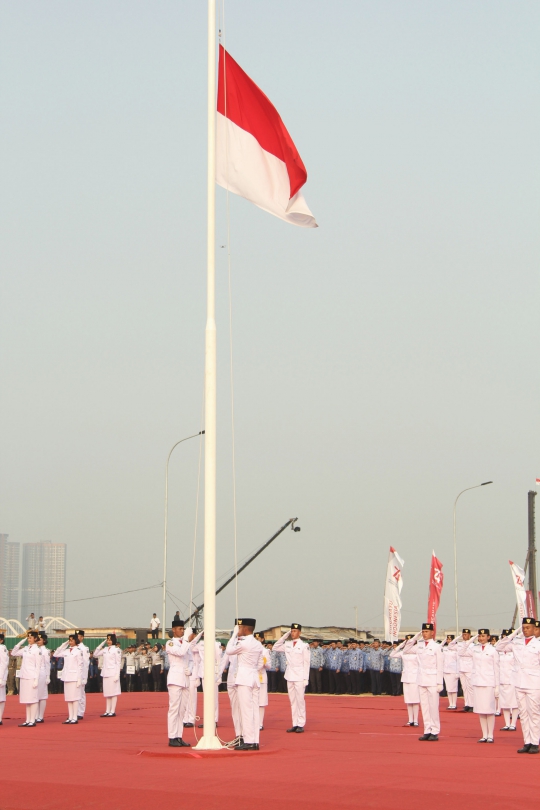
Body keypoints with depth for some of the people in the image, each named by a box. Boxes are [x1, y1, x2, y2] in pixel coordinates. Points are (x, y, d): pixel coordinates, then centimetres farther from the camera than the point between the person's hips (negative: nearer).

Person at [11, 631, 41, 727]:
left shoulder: (36, 650, -7)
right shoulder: (25, 649, 12)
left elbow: (38, 666, -9)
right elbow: (13, 653, 17)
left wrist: (36, 680, -14)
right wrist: (21, 642, 9)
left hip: (31, 677, -7)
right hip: (24, 676, 7)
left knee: (32, 699, -4)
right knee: (26, 700, 9)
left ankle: (32, 721, -2)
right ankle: (28, 720, 12)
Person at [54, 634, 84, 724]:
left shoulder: (78, 651, -4)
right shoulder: (66, 651, 12)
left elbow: (80, 666, -6)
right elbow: (56, 654, 17)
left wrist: (79, 679, -11)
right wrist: (63, 645, 11)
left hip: (74, 676, -6)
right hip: (66, 676, 6)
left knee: (74, 697, -5)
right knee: (68, 698, 6)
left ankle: (75, 718, -2)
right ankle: (70, 717, 10)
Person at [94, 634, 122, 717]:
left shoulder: (116, 650, -5)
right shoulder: (105, 649, 12)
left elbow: (118, 663, -7)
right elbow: (95, 654, 13)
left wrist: (117, 675, -14)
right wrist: (101, 644, 7)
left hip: (113, 673, -6)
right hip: (105, 673, 6)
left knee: (113, 692, -4)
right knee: (107, 692, 8)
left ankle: (113, 711, -3)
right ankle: (107, 711, 11)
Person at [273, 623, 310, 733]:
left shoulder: (304, 646, -5)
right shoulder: (287, 644, 8)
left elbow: (306, 663, -5)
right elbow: (276, 648, 16)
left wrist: (305, 678, -9)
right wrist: (284, 636, 7)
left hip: (299, 676, -5)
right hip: (289, 676, 5)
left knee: (300, 700, -4)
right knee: (292, 701, 7)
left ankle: (301, 724, 0)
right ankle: (295, 724, 10)